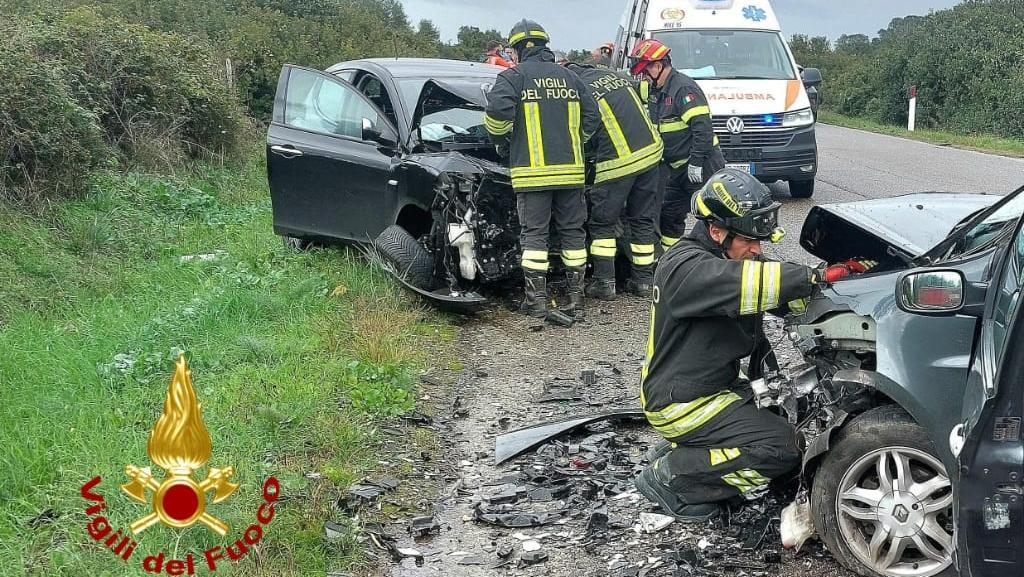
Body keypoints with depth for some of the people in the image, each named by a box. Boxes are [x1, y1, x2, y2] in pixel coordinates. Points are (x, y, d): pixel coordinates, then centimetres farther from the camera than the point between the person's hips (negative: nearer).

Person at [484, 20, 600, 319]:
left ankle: (537, 300, 0)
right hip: (571, 170, 4)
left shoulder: (514, 76, -1)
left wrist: (501, 140, 3)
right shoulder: (569, 77, 14)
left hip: (533, 172, -4)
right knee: (572, 232, 10)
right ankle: (576, 298, 13)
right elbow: (592, 116, 11)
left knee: (534, 234, 2)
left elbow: (497, 110, -16)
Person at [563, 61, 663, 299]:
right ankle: (644, 280, 19)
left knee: (602, 223, 7)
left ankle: (604, 282, 6)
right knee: (643, 220, 14)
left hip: (618, 161, -6)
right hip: (651, 151, 7)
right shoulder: (616, 75, 14)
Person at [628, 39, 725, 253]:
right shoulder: (657, 91, 14)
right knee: (669, 213, 14)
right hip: (677, 168, 10)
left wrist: (696, 162, -26)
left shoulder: (684, 88, -17)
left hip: (701, 166, -10)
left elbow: (702, 126, -24)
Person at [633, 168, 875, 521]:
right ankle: (669, 475, -8)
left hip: (719, 386, 10)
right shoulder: (686, 269, -22)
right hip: (681, 403, -10)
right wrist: (817, 276, -37)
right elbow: (741, 284, -39)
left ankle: (678, 451, 13)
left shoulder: (733, 259, 7)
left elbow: (792, 299, 4)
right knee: (783, 447, -17)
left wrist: (848, 271, -14)